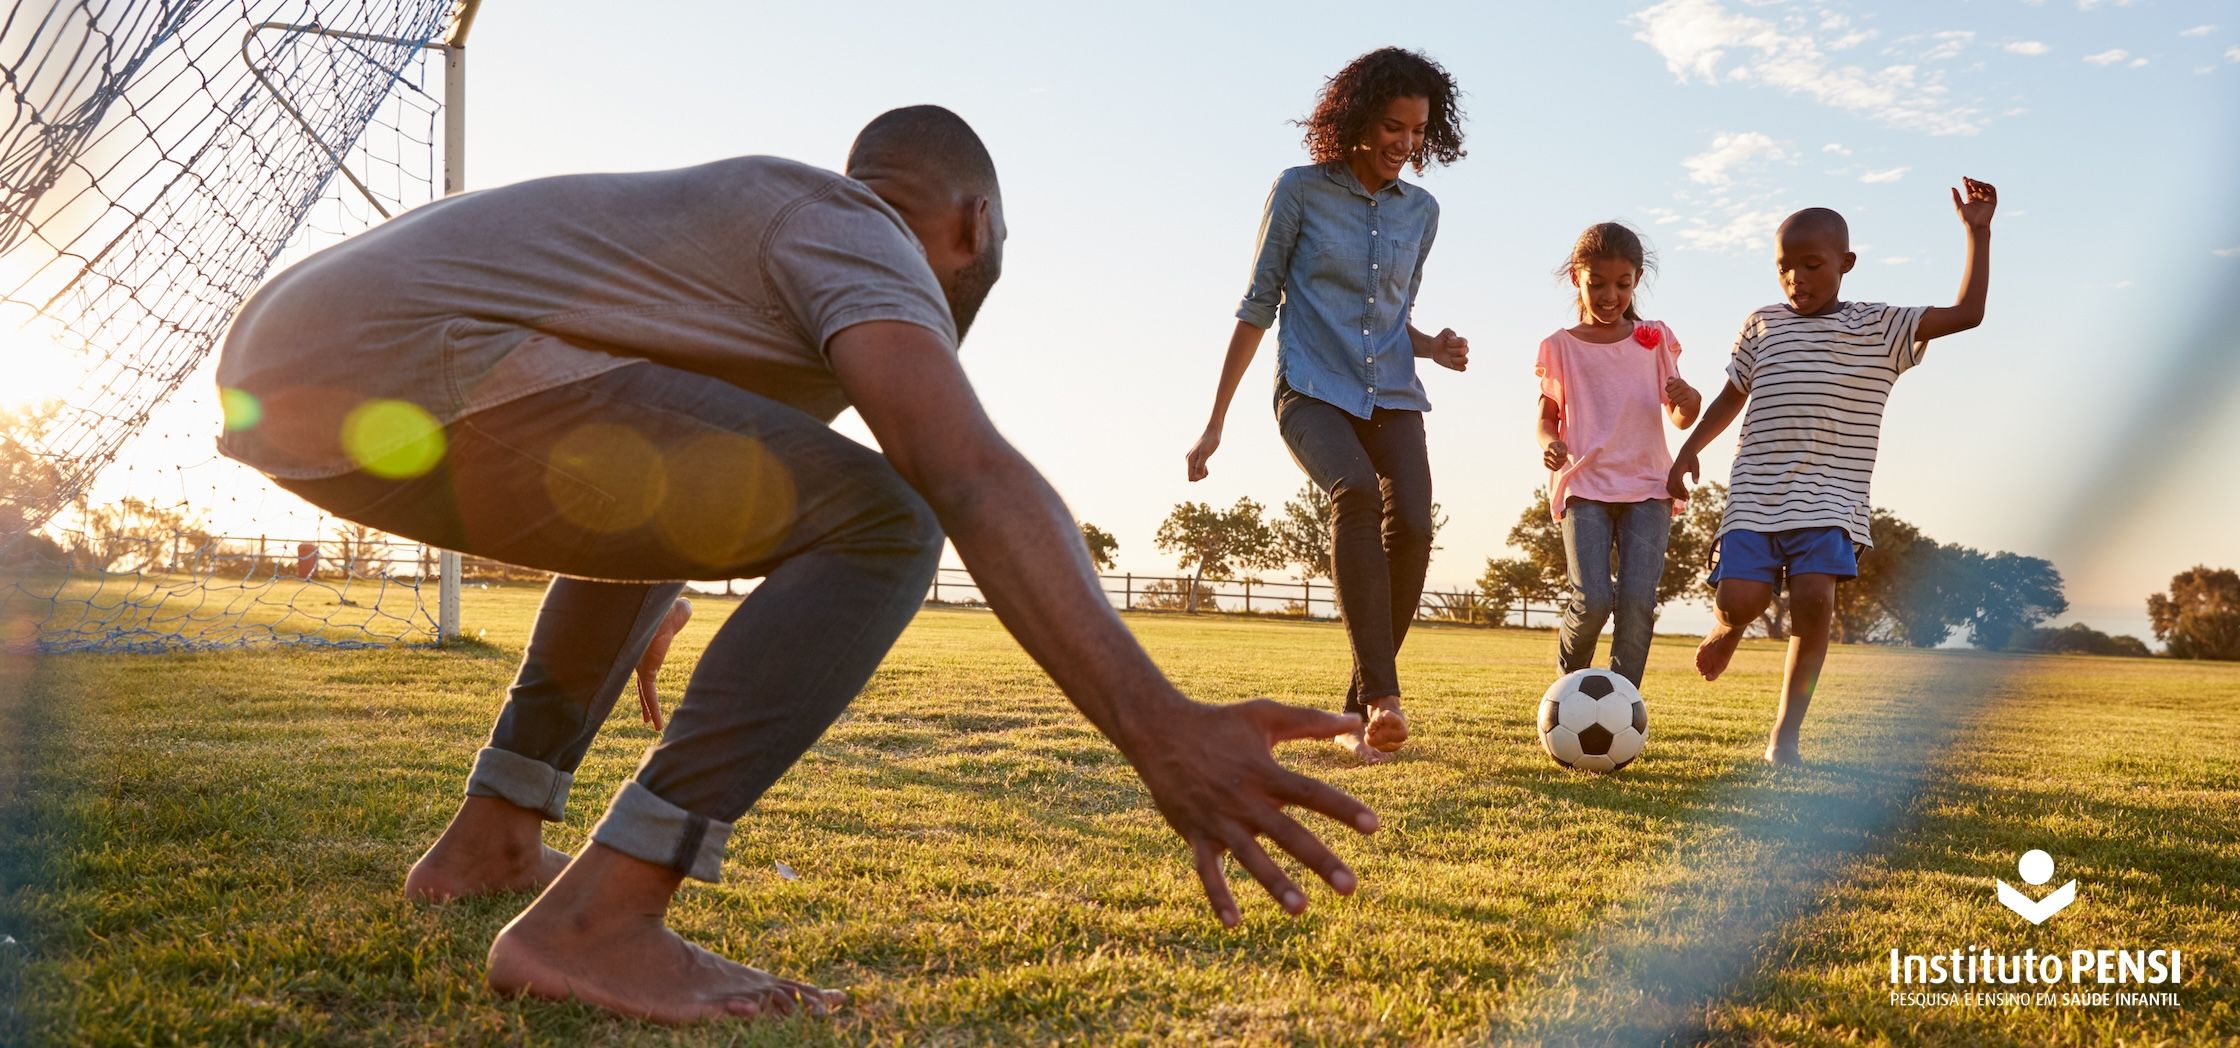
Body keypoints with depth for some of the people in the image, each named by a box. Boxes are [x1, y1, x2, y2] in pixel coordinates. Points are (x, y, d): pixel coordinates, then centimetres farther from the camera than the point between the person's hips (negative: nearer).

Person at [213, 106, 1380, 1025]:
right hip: (399, 373, -10)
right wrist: (1155, 727, -31)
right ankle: (594, 920, -15)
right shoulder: (862, 240, 0)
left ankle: (489, 842, 28)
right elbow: (968, 474, -22)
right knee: (878, 525, -11)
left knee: (675, 506, 30)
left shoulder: (740, 219, 29)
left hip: (283, 378, 10)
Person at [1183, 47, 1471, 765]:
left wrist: (1433, 346, -1)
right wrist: (1215, 422, 1)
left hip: (1392, 396, 4)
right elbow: (1258, 307, 2)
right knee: (1356, 493, -33)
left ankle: (1358, 711, -7)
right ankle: (1381, 693, -37)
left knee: (1413, 526, -20)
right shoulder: (1300, 190, 0)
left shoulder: (1420, 212, 12)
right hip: (1312, 390, -4)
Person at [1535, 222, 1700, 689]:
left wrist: (1688, 402, -12)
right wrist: (1550, 444, -13)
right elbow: (1547, 417, 10)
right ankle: (1570, 681, 13)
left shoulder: (1654, 339, 10)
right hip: (1584, 487, -1)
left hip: (1647, 486, 1)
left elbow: (1679, 419, 12)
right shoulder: (1561, 347, 7)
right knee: (1592, 599, -16)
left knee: (1637, 601, -12)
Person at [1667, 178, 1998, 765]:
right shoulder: (1762, 326, 13)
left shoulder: (1879, 329, 7)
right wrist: (1690, 449, 13)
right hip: (1755, 492, 2)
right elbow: (1732, 396, 23)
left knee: (1814, 596, -20)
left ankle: (1785, 733, -7)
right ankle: (1727, 632, 24)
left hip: (1830, 499, -1)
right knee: (1739, 601, -16)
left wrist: (1977, 233, -1)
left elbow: (1967, 313, 1)